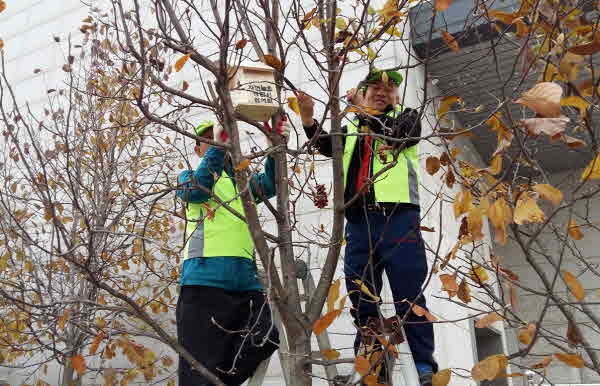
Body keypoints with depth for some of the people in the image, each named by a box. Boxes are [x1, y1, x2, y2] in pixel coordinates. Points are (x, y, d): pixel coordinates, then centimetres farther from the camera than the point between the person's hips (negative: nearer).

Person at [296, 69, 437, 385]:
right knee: (361, 302, 5)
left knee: (408, 297, -6)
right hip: (359, 222, 4)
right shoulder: (351, 129, 25)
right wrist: (308, 120, -10)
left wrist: (362, 109, -6)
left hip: (397, 218, -4)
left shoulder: (407, 117, 15)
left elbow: (395, 133, -8)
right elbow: (327, 146, 6)